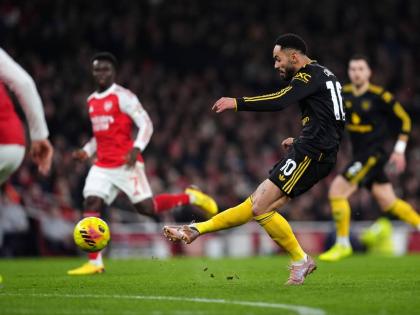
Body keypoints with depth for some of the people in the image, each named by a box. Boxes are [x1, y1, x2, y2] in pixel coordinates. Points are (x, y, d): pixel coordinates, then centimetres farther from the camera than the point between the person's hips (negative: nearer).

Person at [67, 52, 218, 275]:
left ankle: (191, 198, 17)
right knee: (91, 204, -11)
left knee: (146, 208, -7)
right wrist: (86, 151, 13)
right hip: (102, 166, 6)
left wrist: (136, 149, -25)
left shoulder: (123, 96, -7)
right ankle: (94, 263, -10)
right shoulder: (91, 101, 15)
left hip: (126, 163, -6)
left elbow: (146, 125, -11)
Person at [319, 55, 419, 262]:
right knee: (389, 203, 10)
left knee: (337, 190, -13)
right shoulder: (343, 95, 5)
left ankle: (342, 244, -2)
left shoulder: (379, 96, -12)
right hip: (360, 155, 7)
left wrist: (399, 150, -7)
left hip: (374, 153, -7)